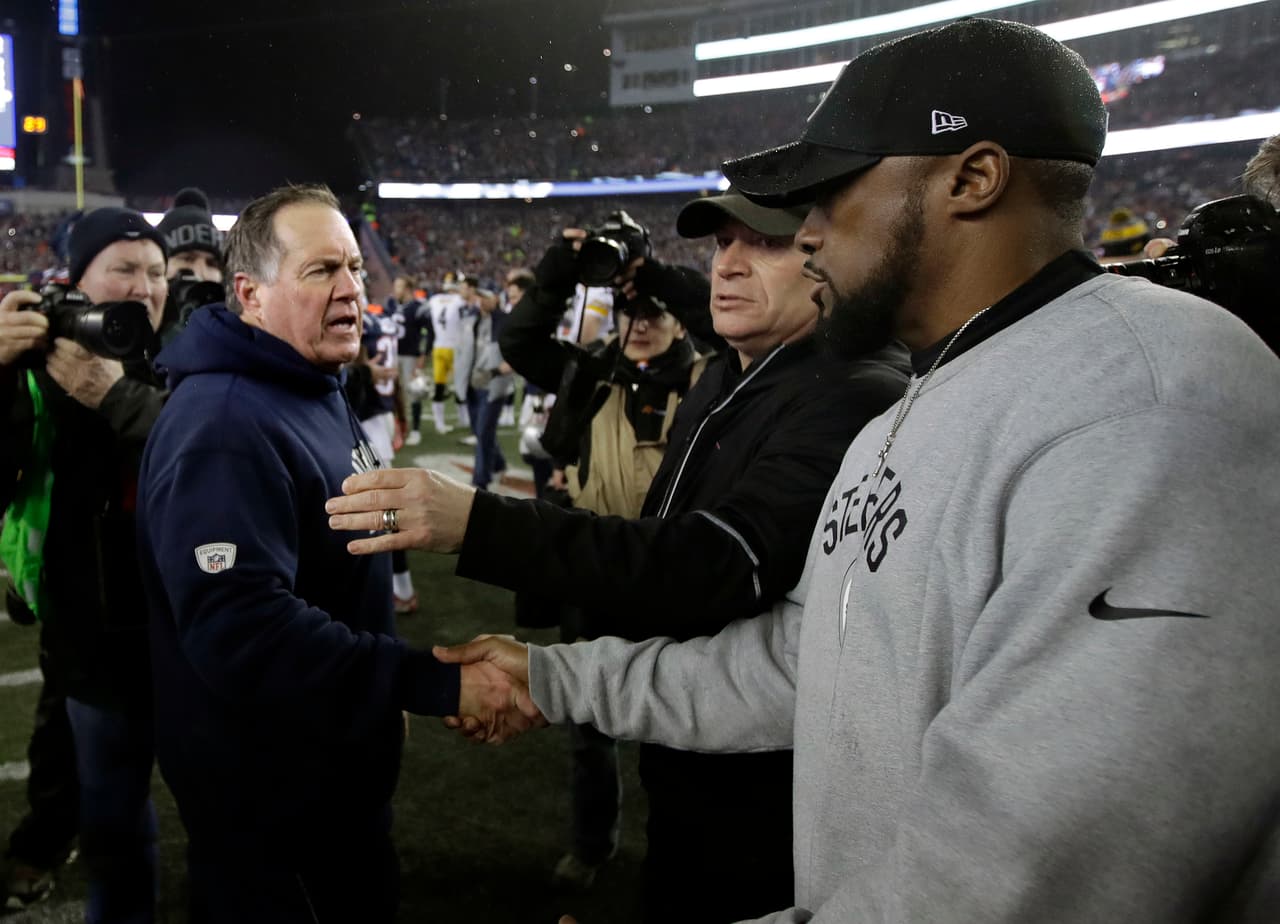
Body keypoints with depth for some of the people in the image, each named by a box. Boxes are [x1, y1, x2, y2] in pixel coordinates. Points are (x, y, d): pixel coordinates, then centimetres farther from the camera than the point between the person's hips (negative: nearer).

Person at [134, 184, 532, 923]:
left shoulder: (316, 392, 8)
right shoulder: (223, 429, -26)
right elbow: (242, 629, -36)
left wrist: (387, 689, 19)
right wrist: (436, 684, -35)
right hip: (269, 798, -10)